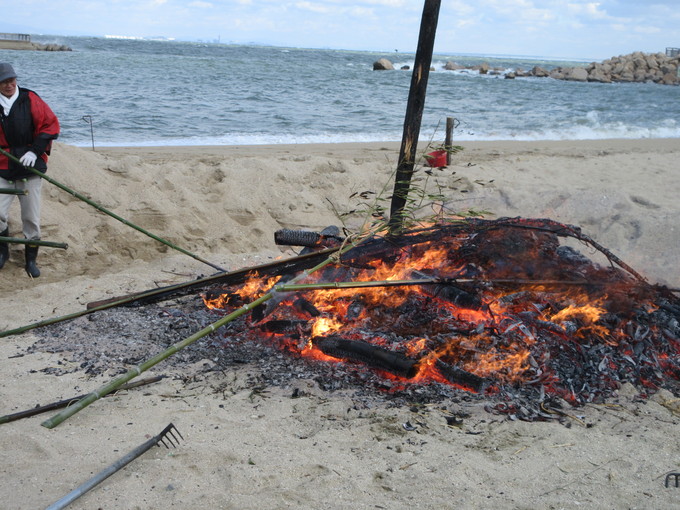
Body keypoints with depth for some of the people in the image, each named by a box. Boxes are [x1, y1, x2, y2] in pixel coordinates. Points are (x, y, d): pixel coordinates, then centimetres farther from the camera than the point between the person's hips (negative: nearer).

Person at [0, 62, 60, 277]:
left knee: (31, 218, 4)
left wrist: (35, 150, -10)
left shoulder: (30, 100, -2)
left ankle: (31, 259, 20)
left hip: (30, 169, -1)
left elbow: (51, 125, -2)